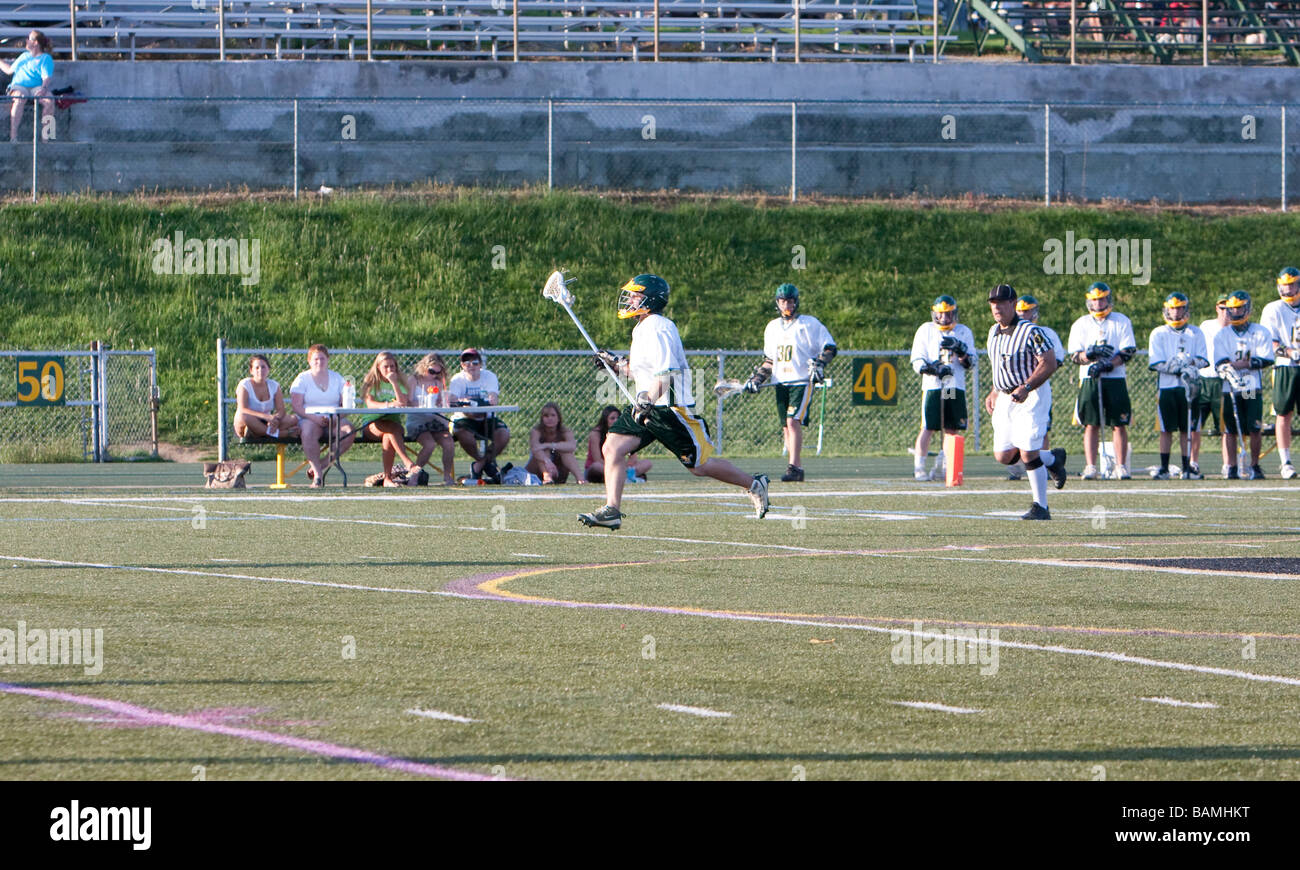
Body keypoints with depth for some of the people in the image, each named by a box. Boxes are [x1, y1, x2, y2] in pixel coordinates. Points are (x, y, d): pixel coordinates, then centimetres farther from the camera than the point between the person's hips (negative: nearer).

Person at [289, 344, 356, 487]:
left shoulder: (337, 378, 16)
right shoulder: (302, 379, 6)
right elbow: (297, 406, -5)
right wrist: (314, 418, -20)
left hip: (334, 419, 3)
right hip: (309, 418, -3)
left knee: (349, 431, -29)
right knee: (309, 432, -38)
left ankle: (322, 465, -22)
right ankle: (317, 474, -34)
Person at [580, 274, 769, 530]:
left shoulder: (657, 329, -16)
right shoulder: (641, 329, 16)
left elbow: (666, 373, -26)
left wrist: (648, 401, -36)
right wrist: (615, 364, 15)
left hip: (670, 407, -10)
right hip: (647, 407, 10)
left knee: (700, 465, -3)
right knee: (612, 447, -7)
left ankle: (753, 485, 17)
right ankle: (611, 511, -9)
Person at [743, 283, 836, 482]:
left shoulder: (809, 324, -1)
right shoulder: (772, 327, 18)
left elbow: (829, 347, -2)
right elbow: (769, 360, 24)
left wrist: (819, 363, -18)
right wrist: (757, 379, 13)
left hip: (802, 382, -6)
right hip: (781, 383, 6)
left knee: (793, 421, -19)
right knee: (786, 427, 2)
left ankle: (793, 468, -23)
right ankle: (798, 469, 6)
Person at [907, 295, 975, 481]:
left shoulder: (963, 332, 11)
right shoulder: (925, 331, 8)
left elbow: (969, 363, 4)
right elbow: (917, 363, 2)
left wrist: (959, 349, -15)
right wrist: (933, 369, -16)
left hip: (956, 387, 2)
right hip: (932, 386, -2)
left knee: (952, 430, 1)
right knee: (927, 428, -10)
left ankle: (940, 468, 12)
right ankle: (919, 467, -6)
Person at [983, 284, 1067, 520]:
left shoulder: (1031, 332, -15)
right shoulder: (994, 332, 10)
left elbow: (1049, 363, -19)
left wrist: (1025, 388, -28)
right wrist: (994, 393, 17)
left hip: (1032, 396, -8)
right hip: (1005, 399, 8)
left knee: (1028, 452, -13)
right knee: (1003, 455, 5)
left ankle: (1041, 507, -1)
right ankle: (1053, 459, 29)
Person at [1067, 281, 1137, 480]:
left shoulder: (1122, 322, 7)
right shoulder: (1081, 324, 11)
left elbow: (1128, 352, -2)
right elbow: (1074, 355, 3)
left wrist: (1108, 364, -16)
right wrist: (1091, 354, -17)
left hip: (1115, 378, -1)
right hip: (1089, 380, 1)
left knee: (1119, 424, -3)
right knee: (1091, 425, -3)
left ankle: (1121, 467, 0)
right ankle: (1090, 467, -2)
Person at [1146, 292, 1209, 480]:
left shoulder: (1195, 333, 12)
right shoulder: (1158, 334, 8)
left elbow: (1203, 359, 3)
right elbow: (1155, 363, -2)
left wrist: (1191, 362, -17)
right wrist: (1172, 367, -18)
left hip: (1189, 387, 1)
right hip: (1166, 386, -1)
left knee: (1187, 429, 1)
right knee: (1166, 429, -2)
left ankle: (1186, 468, 5)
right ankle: (1164, 468, 1)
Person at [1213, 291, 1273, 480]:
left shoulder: (1260, 333, 6)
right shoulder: (1222, 335, 10)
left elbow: (1266, 360, -4)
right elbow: (1220, 362, -2)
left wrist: (1244, 364, -18)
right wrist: (1227, 370, -24)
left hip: (1253, 387, -1)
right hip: (1230, 388, 1)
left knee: (1254, 429, -6)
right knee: (1229, 429, -4)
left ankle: (1255, 467, 3)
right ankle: (1230, 467, -3)